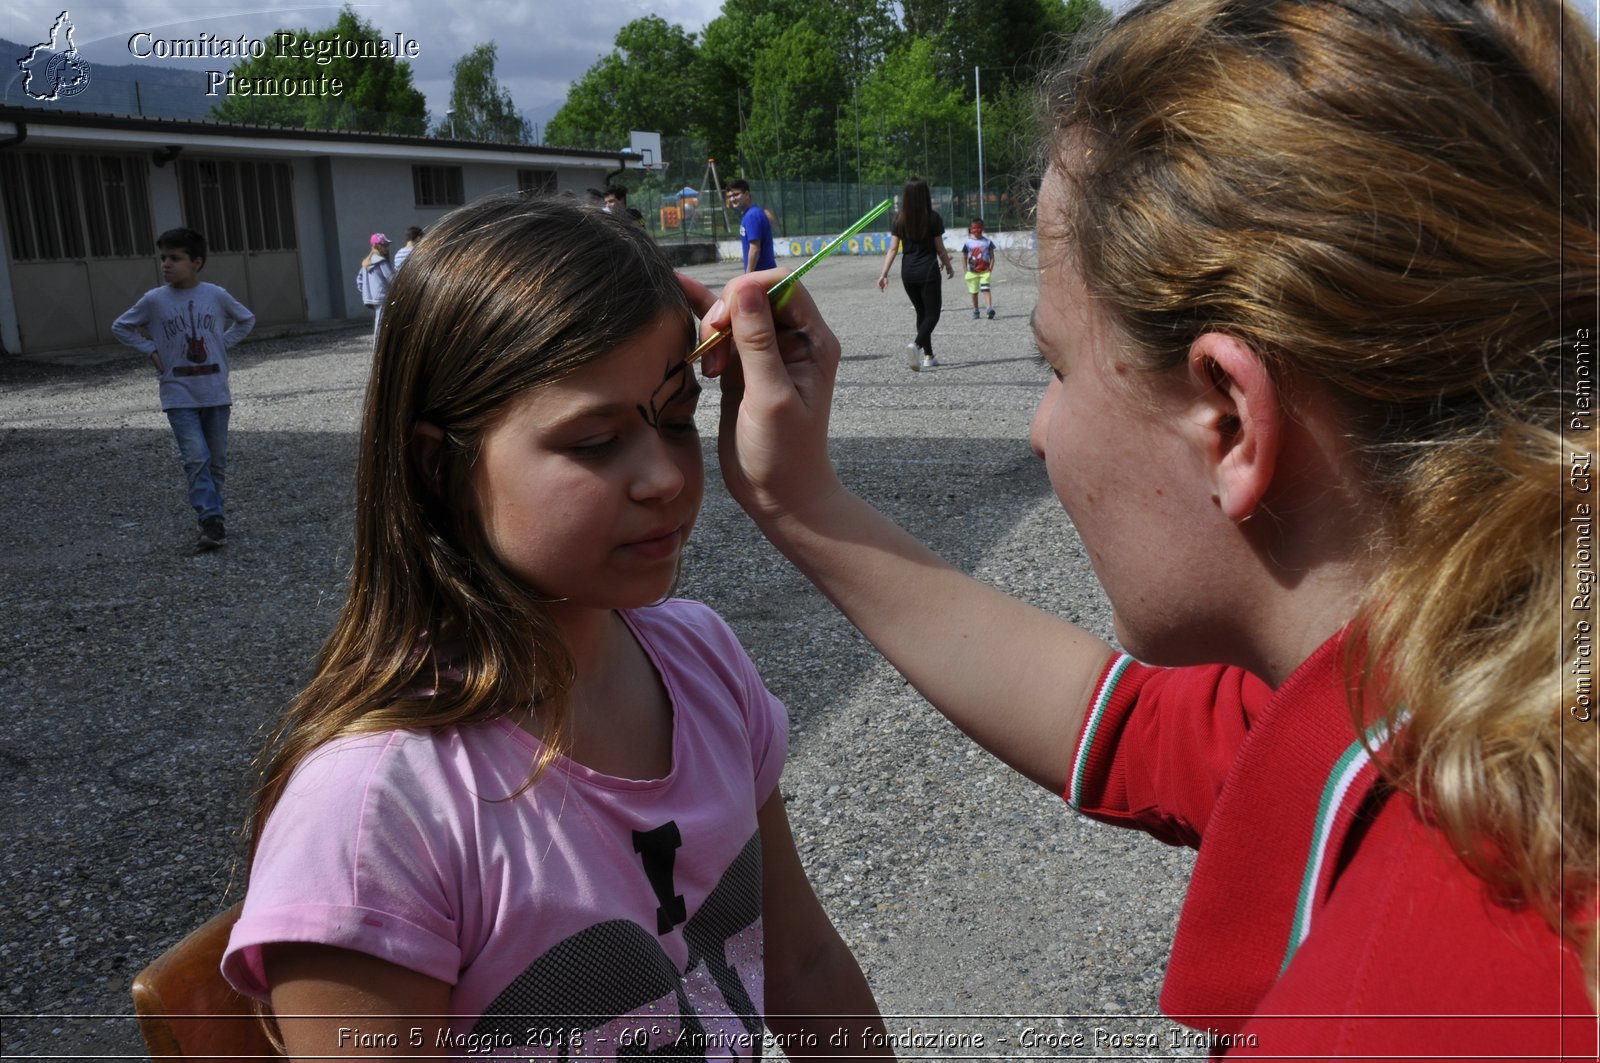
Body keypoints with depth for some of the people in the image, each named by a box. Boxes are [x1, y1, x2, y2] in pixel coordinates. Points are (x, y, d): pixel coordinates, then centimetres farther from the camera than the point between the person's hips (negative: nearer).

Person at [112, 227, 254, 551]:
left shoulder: (216, 295, -2)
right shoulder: (153, 300, -4)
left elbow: (246, 319, 15)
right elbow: (120, 327, 10)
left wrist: (224, 343, 3)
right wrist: (150, 350, -1)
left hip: (216, 392, 2)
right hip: (179, 395, -2)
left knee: (217, 459, 10)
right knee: (196, 459, -13)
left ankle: (211, 515, 24)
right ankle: (212, 522, -14)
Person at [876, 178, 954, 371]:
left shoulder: (900, 219, 1)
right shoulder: (933, 218, -7)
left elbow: (893, 248, -2)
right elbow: (940, 248, -2)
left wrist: (884, 273, 0)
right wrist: (949, 267, 13)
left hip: (908, 272, 4)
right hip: (928, 271, -4)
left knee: (921, 313, 17)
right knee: (932, 314, 1)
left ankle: (928, 356, 19)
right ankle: (916, 344, -26)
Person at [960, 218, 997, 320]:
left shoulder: (987, 242, 0)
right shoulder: (967, 242, 0)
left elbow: (992, 257, 5)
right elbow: (964, 258, 6)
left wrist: (990, 269, -5)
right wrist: (966, 271, 1)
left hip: (985, 271, -2)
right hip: (972, 272, 2)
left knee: (986, 289, -17)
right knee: (973, 292, 9)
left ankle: (990, 308, -24)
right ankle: (975, 311, 22)